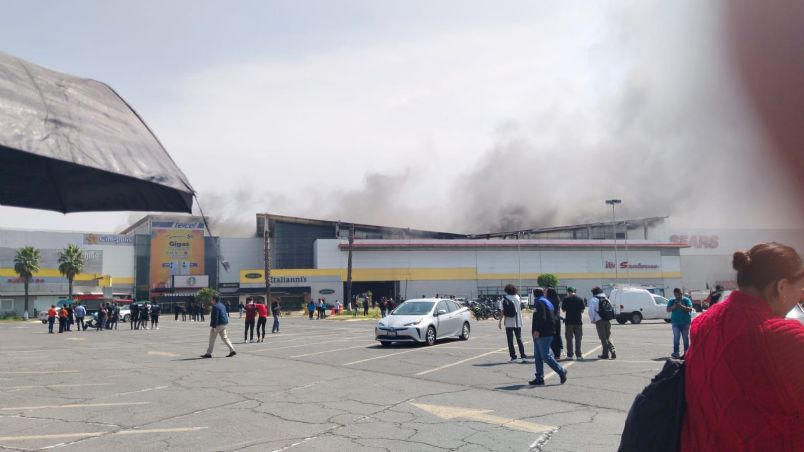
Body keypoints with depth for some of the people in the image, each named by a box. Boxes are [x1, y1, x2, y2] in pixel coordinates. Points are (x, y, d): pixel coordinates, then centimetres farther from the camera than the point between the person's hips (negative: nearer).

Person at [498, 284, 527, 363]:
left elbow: (502, 311, -7)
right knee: (519, 339, 8)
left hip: (508, 323, -1)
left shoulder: (504, 299, -4)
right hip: (517, 322, 1)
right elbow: (520, 309, 6)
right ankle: (522, 356, 0)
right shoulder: (517, 297, -2)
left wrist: (500, 321, -1)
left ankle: (513, 357, 7)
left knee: (510, 340, 7)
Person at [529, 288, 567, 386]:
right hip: (549, 332, 10)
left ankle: (561, 371, 2)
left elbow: (541, 318, -22)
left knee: (546, 356, -6)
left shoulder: (539, 302, -10)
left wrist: (537, 330, -24)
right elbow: (554, 317, 22)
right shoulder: (547, 302, 21)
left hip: (542, 334, -10)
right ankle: (539, 378, 11)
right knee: (538, 356, 10)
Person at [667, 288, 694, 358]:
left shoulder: (686, 300, 4)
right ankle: (675, 352, -14)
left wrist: (682, 306, -21)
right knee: (676, 337, -12)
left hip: (686, 322, 0)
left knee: (686, 338, 6)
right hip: (676, 322, 0)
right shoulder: (671, 301, 9)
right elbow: (668, 310, 1)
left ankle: (686, 353, 15)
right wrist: (674, 307, -17)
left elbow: (690, 309, -8)